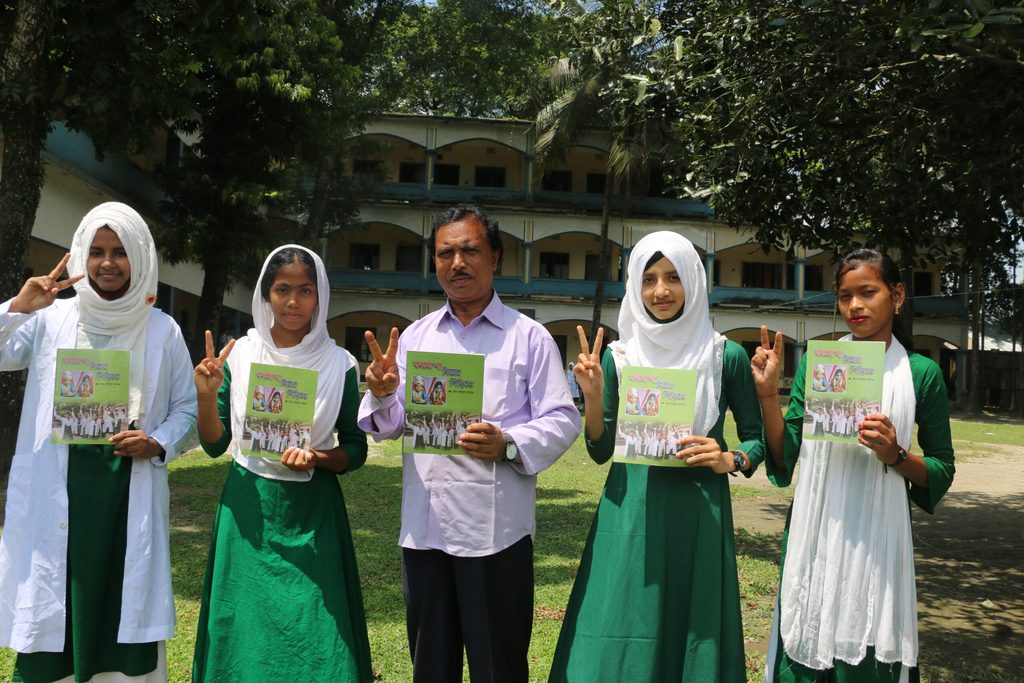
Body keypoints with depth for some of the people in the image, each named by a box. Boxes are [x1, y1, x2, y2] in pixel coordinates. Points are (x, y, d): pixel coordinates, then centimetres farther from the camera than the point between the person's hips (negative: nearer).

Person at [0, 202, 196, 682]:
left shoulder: (162, 330, 5)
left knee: (124, 610, 4)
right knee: (52, 612, 6)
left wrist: (159, 444, -9)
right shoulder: (49, 319, 5)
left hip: (130, 494, 0)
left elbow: (186, 407, 8)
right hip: (56, 494, 0)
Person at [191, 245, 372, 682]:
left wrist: (316, 458, -17)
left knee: (314, 640, 3)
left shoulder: (339, 365, -4)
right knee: (245, 634, 9)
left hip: (312, 514, -1)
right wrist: (207, 395, -14)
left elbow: (355, 451, 1)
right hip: (248, 509, 1)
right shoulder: (239, 355, -1)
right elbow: (214, 445, 2)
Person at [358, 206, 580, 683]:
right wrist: (382, 396, -12)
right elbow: (391, 425, 10)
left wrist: (508, 445, -22)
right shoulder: (414, 336, 12)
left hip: (496, 530, -4)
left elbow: (562, 421, -5)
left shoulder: (528, 336, -1)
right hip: (423, 526, 4)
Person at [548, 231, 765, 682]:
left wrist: (730, 460, -13)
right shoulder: (618, 356, 2)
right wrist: (593, 396, -11)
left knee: (693, 637, 9)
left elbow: (757, 438, 7)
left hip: (699, 517, 0)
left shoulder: (726, 356, -1)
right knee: (621, 640, 6)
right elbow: (601, 452, 4)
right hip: (630, 517, 1)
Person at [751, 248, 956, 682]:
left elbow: (942, 472, 4)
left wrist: (896, 456, -15)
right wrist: (768, 394, -11)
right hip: (814, 535, 1)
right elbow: (786, 458, 1)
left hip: (879, 538, -1)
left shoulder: (921, 373, 0)